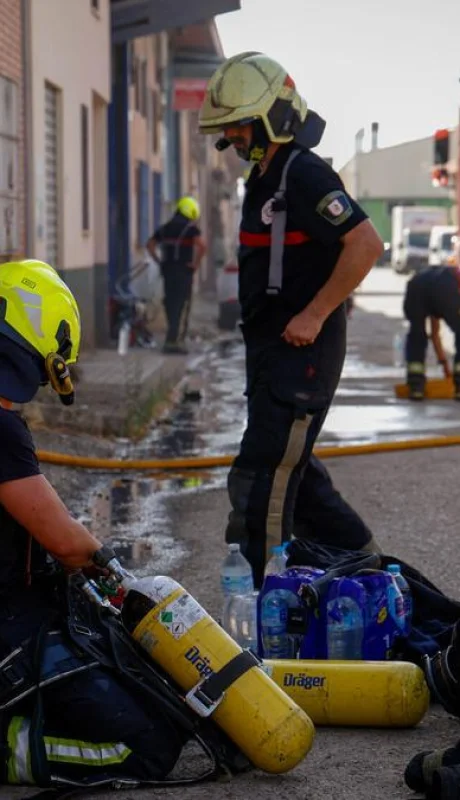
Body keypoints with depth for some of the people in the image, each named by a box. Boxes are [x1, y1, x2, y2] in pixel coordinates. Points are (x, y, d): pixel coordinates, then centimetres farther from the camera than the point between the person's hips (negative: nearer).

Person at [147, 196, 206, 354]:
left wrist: (160, 261, 14)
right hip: (184, 270, -6)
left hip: (168, 270, 6)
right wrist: (196, 263, -13)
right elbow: (202, 245, -23)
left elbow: (150, 244, 18)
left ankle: (172, 339, 22)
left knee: (171, 304, 14)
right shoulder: (190, 228, -8)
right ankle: (175, 341, -9)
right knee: (182, 306, -3)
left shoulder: (166, 227, 14)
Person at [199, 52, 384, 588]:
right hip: (272, 349, 11)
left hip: (302, 349, -10)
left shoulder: (304, 175, -17)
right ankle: (359, 558, 32)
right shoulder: (265, 177, 14)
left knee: (261, 479, -8)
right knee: (290, 466, 19)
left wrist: (314, 315, -22)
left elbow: (365, 245, -25)